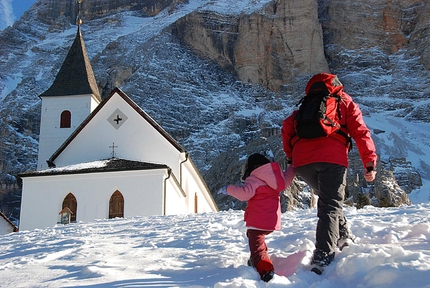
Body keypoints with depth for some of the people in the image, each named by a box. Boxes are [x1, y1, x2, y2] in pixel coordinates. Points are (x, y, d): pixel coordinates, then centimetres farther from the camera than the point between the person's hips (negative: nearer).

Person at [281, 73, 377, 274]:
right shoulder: (344, 102, 23)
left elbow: (287, 126, 17)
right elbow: (360, 132, 11)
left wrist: (290, 156, 22)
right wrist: (370, 163, 7)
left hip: (301, 161, 3)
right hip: (331, 159, -3)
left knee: (327, 198, 27)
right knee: (330, 206, -4)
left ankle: (342, 236, 24)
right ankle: (323, 256, -20)